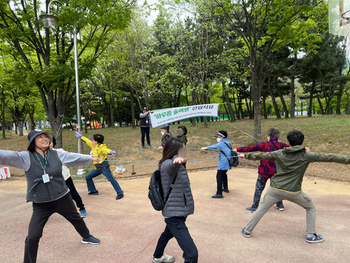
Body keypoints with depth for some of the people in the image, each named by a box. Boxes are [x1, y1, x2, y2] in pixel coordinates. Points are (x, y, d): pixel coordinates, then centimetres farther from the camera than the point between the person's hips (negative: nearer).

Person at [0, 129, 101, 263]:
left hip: (63, 198, 3)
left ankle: (86, 237, 53)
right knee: (33, 237, -7)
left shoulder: (56, 154, -4)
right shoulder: (25, 157, -12)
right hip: (41, 204, -3)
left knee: (76, 219, 23)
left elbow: (74, 157, 8)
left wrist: (90, 158, 20)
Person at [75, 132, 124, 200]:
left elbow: (106, 150, -34)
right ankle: (94, 191, 25)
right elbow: (87, 141, 28)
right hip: (98, 168, 9)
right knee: (88, 177, 15)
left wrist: (110, 152, -57)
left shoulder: (102, 147, -13)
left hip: (104, 167, -9)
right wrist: (81, 136, 41)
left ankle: (120, 193, -17)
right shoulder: (93, 146, 13)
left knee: (111, 179, -17)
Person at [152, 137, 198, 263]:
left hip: (178, 212, 11)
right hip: (174, 215, -11)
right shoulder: (167, 164, -23)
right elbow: (172, 164, -49)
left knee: (168, 233, 36)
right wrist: (176, 160, -68)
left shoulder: (174, 165, 5)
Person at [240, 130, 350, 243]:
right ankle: (311, 235, 28)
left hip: (275, 189, 2)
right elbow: (328, 157, -5)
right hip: (293, 191, -1)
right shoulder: (306, 156, -7)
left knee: (261, 209, 14)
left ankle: (247, 231, 22)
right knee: (311, 208, 24)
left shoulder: (279, 153, 0)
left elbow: (262, 155, 7)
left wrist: (246, 155, 19)